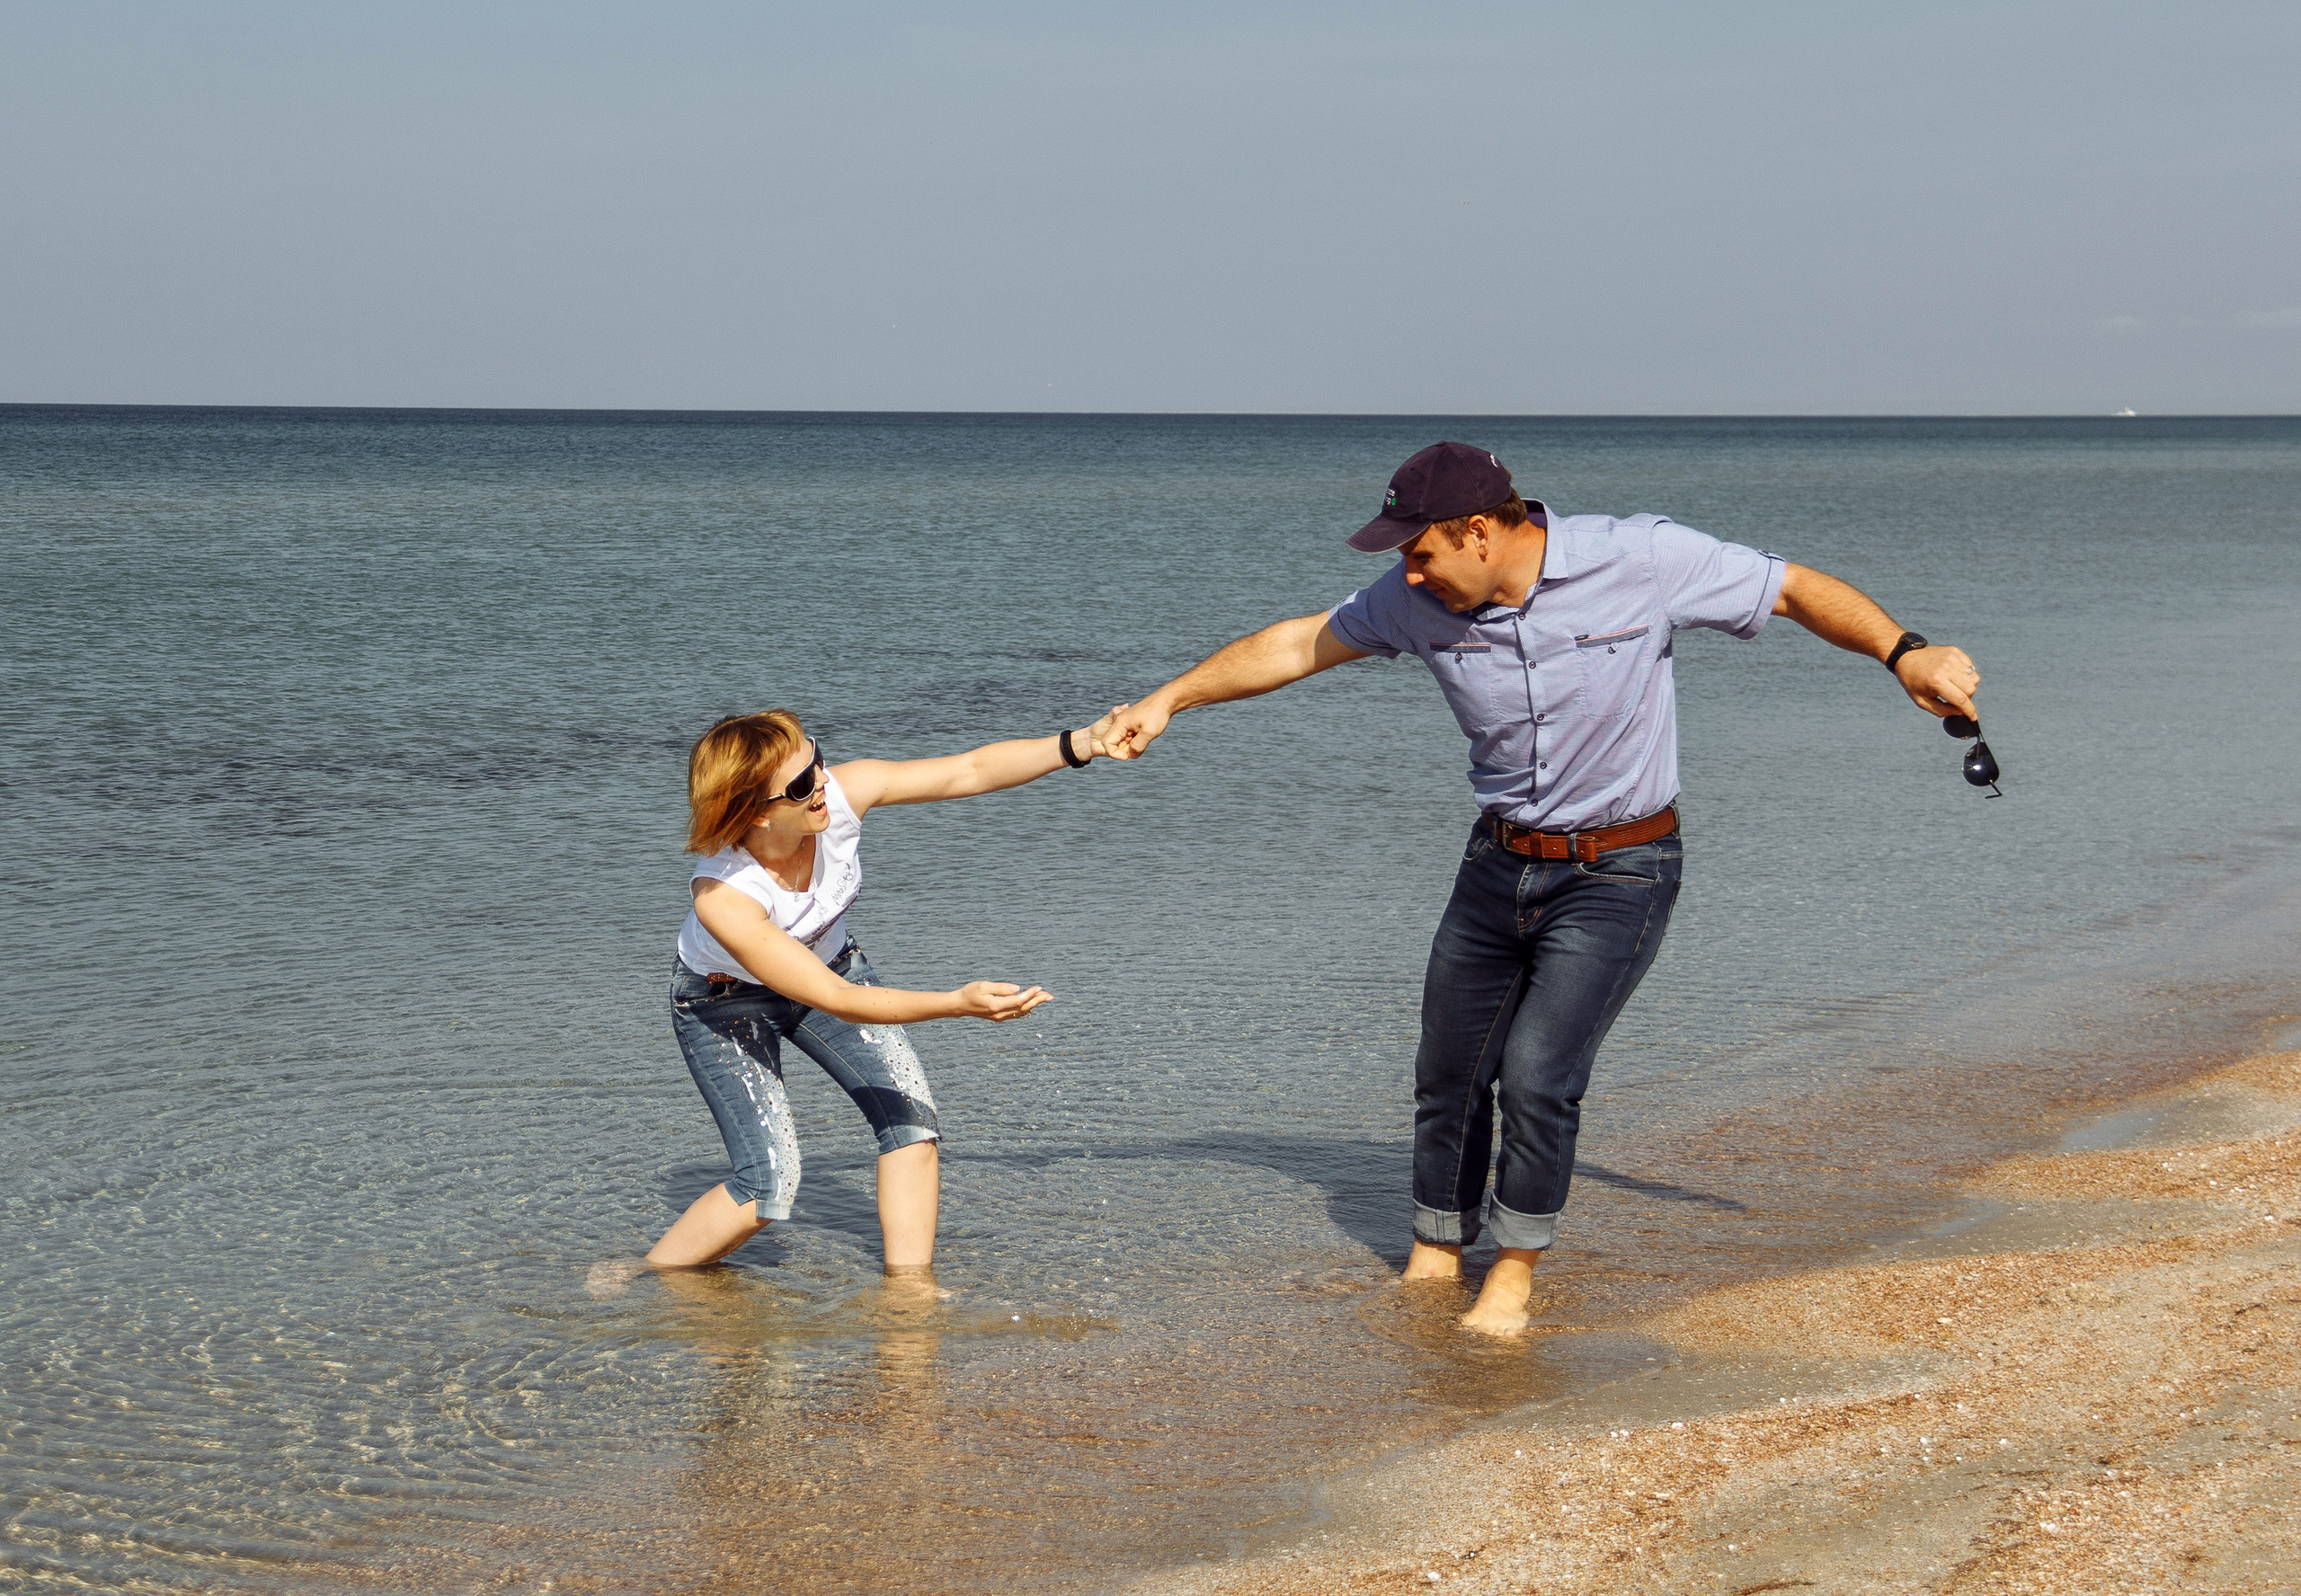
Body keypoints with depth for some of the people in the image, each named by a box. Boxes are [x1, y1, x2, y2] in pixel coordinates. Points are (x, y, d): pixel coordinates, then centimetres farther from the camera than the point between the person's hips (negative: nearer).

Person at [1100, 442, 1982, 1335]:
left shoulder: (1642, 561, -21)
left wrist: (1903, 652, -24)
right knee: (1449, 1072, 9)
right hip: (1499, 863, 5)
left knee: (1537, 1075, -15)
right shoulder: (1420, 601, -10)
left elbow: (1798, 590, -11)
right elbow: (1299, 645, 4)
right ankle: (1435, 1258, 30)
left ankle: (1515, 1270, 7)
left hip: (1619, 872, -4)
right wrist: (1167, 701, 6)